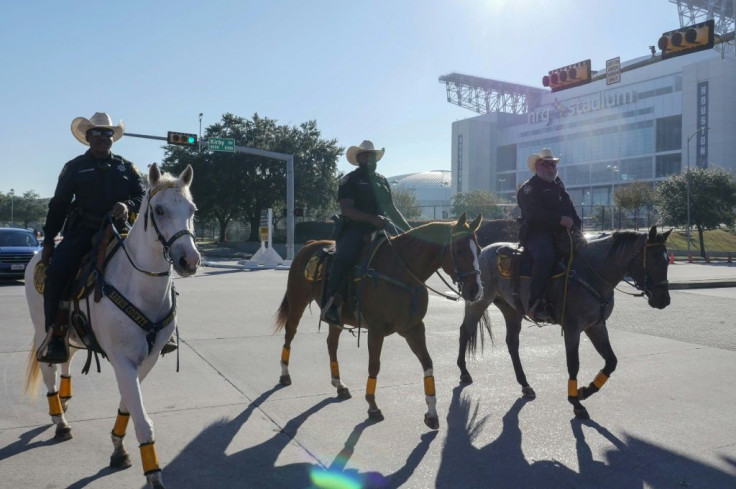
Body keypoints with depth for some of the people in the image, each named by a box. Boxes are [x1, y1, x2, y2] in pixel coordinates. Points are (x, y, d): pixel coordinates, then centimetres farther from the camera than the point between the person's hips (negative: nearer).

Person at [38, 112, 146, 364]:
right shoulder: (74, 167, 11)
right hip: (82, 231, -1)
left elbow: (143, 196, 8)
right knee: (55, 271, -26)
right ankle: (55, 334, -17)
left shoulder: (126, 167, 15)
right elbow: (58, 205, 10)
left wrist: (128, 205, -16)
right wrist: (48, 241, 4)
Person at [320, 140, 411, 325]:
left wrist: (408, 228, 14)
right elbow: (346, 209, -12)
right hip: (354, 227, -7)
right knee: (345, 255, -34)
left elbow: (391, 208, 25)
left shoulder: (382, 180, 21)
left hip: (381, 226, 7)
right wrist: (372, 218, -24)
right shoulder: (350, 180, 0)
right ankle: (331, 303, -32)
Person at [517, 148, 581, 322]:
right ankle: (536, 304, -34)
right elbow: (535, 213, -15)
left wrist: (576, 224, 5)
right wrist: (560, 219, -21)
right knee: (545, 257, -35)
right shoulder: (529, 188, 1)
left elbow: (570, 209, 25)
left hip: (560, 232, 8)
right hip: (536, 232, -8)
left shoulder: (559, 185, 27)